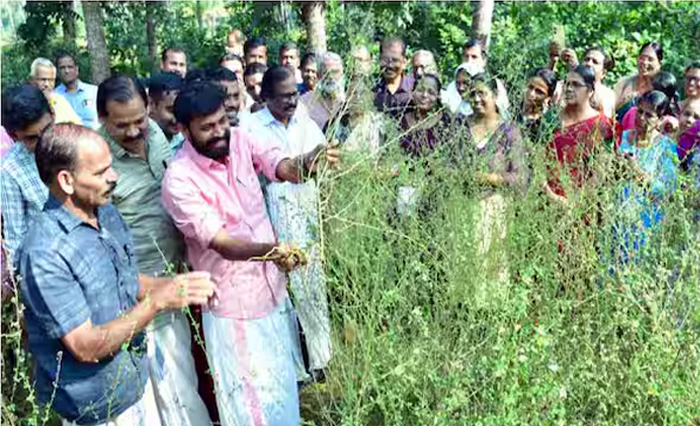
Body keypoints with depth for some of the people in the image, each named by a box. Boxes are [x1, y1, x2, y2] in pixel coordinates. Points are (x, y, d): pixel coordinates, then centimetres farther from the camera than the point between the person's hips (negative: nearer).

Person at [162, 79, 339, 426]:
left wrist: (309, 161, -42)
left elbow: (285, 169, -18)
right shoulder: (179, 179, -21)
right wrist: (271, 250, -45)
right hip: (234, 305, -5)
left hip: (274, 291, 6)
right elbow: (220, 242, -27)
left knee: (283, 387, 25)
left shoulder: (240, 140, -4)